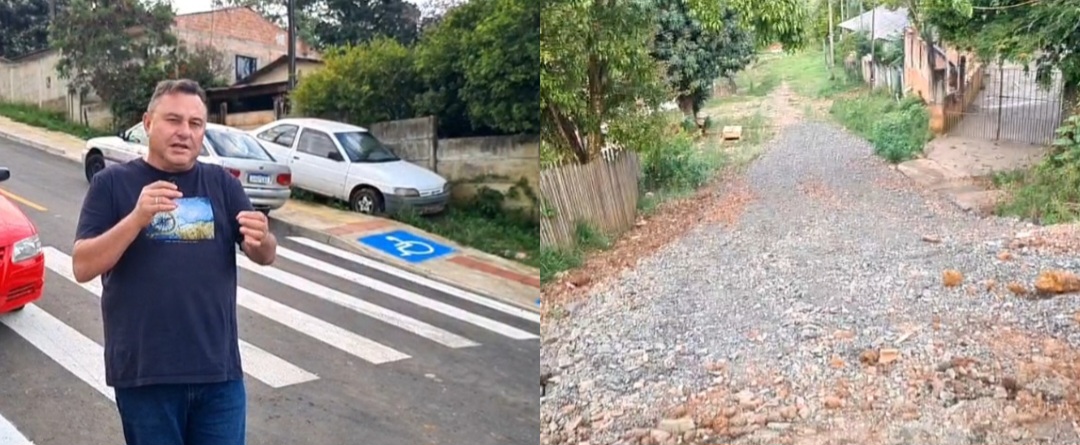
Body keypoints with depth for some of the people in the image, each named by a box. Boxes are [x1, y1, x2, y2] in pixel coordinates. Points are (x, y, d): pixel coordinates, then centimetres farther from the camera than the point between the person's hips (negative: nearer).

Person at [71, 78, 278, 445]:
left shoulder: (222, 183, 6)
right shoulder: (112, 183, 0)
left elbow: (265, 257, 5)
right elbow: (82, 266, -7)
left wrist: (261, 240, -18)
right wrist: (137, 218, -23)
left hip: (219, 371, 2)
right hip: (144, 374, -2)